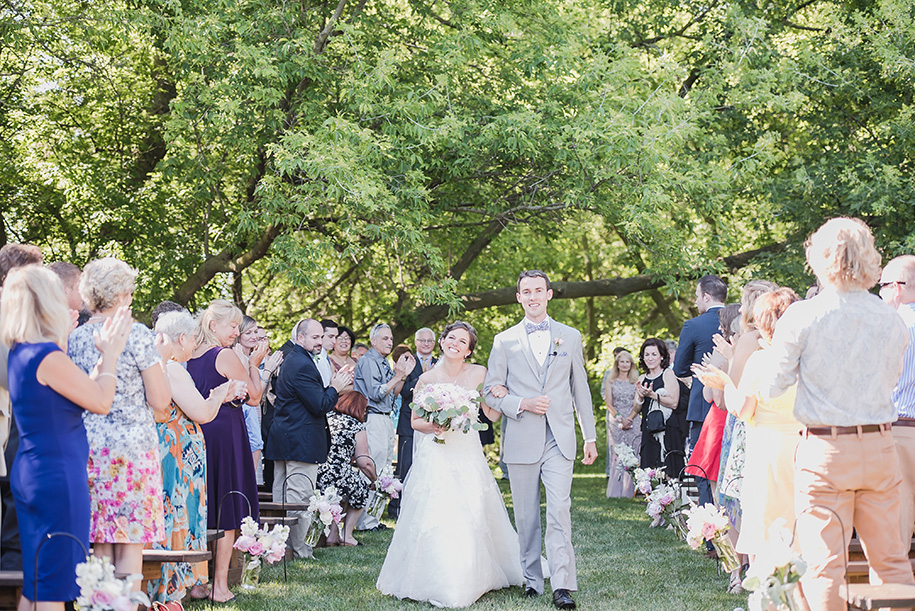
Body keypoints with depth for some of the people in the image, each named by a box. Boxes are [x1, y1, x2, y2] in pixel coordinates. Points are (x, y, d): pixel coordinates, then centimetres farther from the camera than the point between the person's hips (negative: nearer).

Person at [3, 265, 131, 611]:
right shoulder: (49, 357, -19)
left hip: (30, 474, 10)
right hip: (56, 478, -10)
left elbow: (84, 389, 14)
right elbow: (101, 401, -11)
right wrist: (110, 354, 1)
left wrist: (105, 354, 14)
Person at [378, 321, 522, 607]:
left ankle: (468, 581, 15)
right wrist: (433, 427, -11)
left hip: (468, 458, 1)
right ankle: (436, 582, 5)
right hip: (434, 459, 0)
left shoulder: (478, 374, 1)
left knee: (470, 520, -2)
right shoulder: (427, 379, 1)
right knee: (434, 521, -8)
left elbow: (492, 414, 2)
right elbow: (415, 421, 8)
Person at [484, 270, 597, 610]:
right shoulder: (504, 341, 8)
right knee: (526, 515, 6)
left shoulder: (570, 337, 11)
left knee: (559, 511, -12)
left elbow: (581, 389, 13)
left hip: (559, 439, -1)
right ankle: (532, 579, 17)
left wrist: (590, 437, 11)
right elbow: (491, 391, 6)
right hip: (521, 440, 1)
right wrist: (522, 404, -12)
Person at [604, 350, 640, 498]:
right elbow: (608, 403, 4)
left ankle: (631, 489, -2)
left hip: (634, 420, 0)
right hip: (616, 421, 0)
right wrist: (618, 417, -11)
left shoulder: (636, 381, 11)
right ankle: (616, 490, -3)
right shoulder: (610, 380, 9)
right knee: (616, 454, -5)